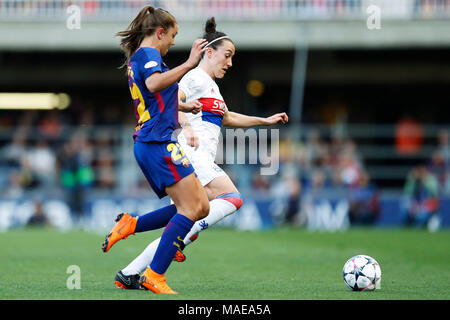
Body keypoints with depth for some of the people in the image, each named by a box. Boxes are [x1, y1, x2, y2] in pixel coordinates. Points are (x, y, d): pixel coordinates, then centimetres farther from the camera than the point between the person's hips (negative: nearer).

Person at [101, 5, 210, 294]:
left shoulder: (136, 58, 24)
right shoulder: (148, 54, -7)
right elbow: (154, 83, -30)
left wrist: (181, 106, 48)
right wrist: (189, 64, -30)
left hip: (149, 143, 10)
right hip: (158, 142, -10)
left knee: (201, 207, 7)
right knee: (191, 208, -13)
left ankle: (130, 224, 7)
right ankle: (154, 275, -15)